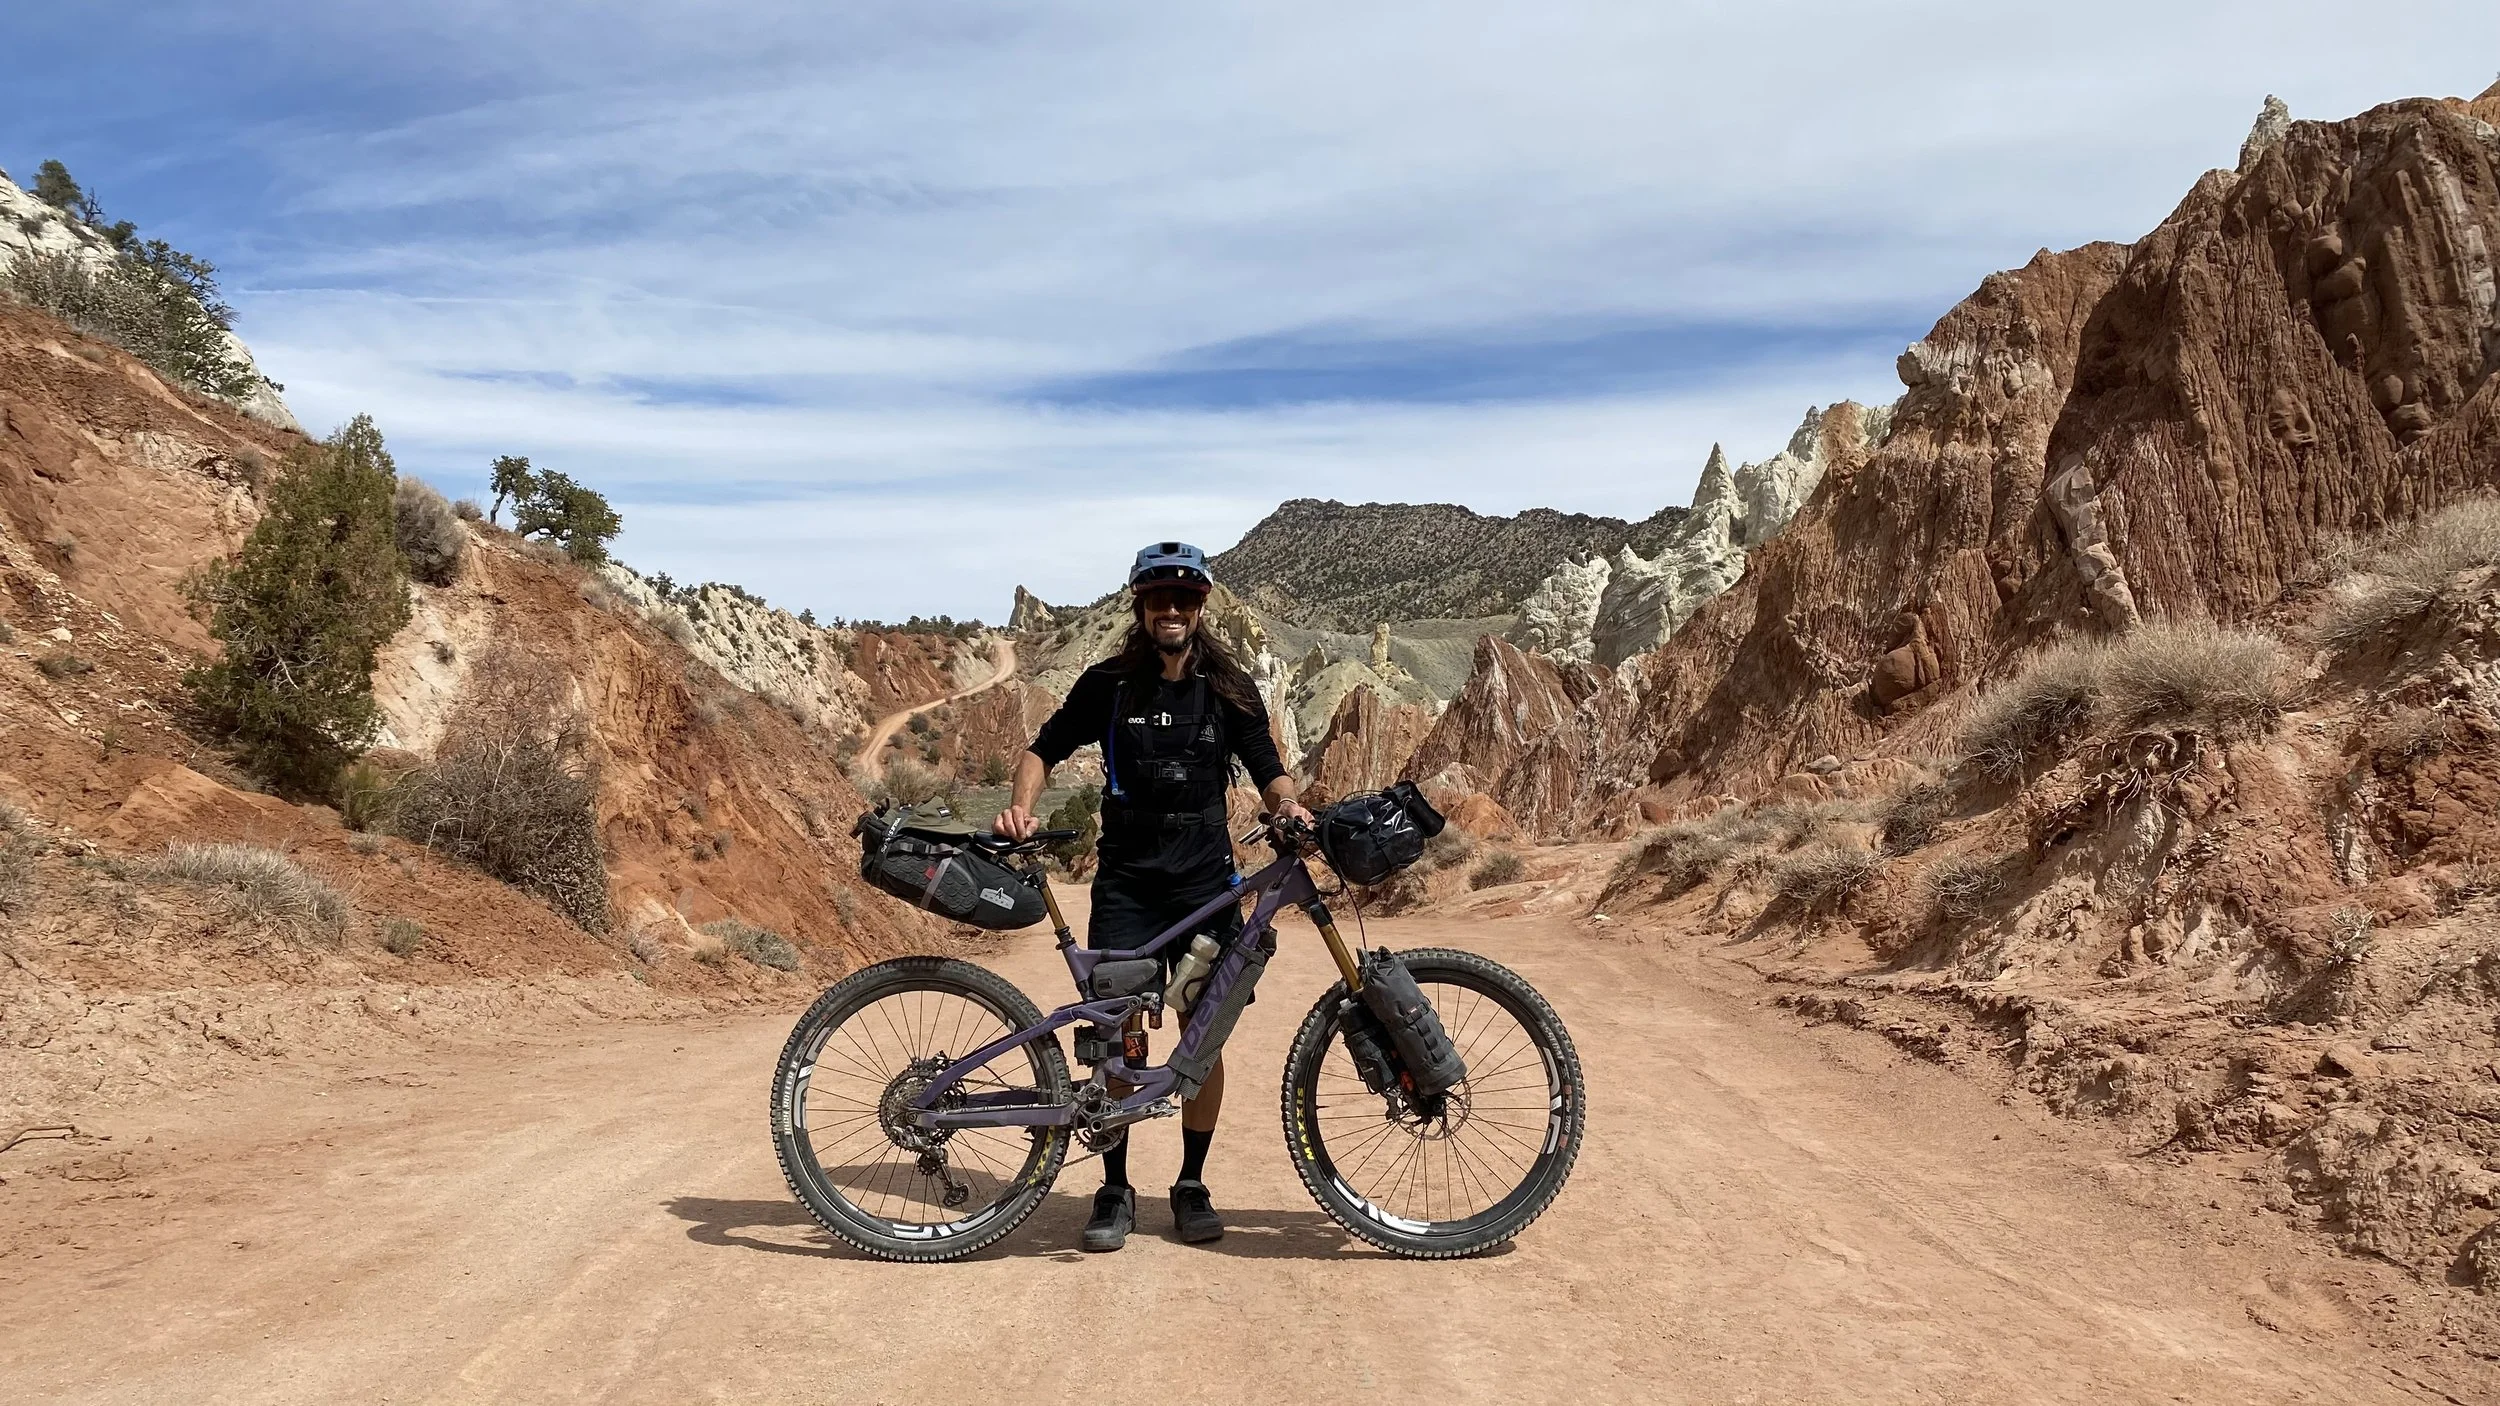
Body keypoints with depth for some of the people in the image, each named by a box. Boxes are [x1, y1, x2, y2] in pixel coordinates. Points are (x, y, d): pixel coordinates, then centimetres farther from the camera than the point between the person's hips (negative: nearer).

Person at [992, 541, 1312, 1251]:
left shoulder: (1231, 690, 3)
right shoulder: (1108, 685, 0)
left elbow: (1269, 773, 4)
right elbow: (1044, 750, 8)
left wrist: (1290, 806, -19)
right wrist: (1022, 806, -12)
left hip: (1205, 882, 1)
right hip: (1125, 882, -1)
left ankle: (1192, 1185, 19)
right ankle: (1115, 1190, 12)